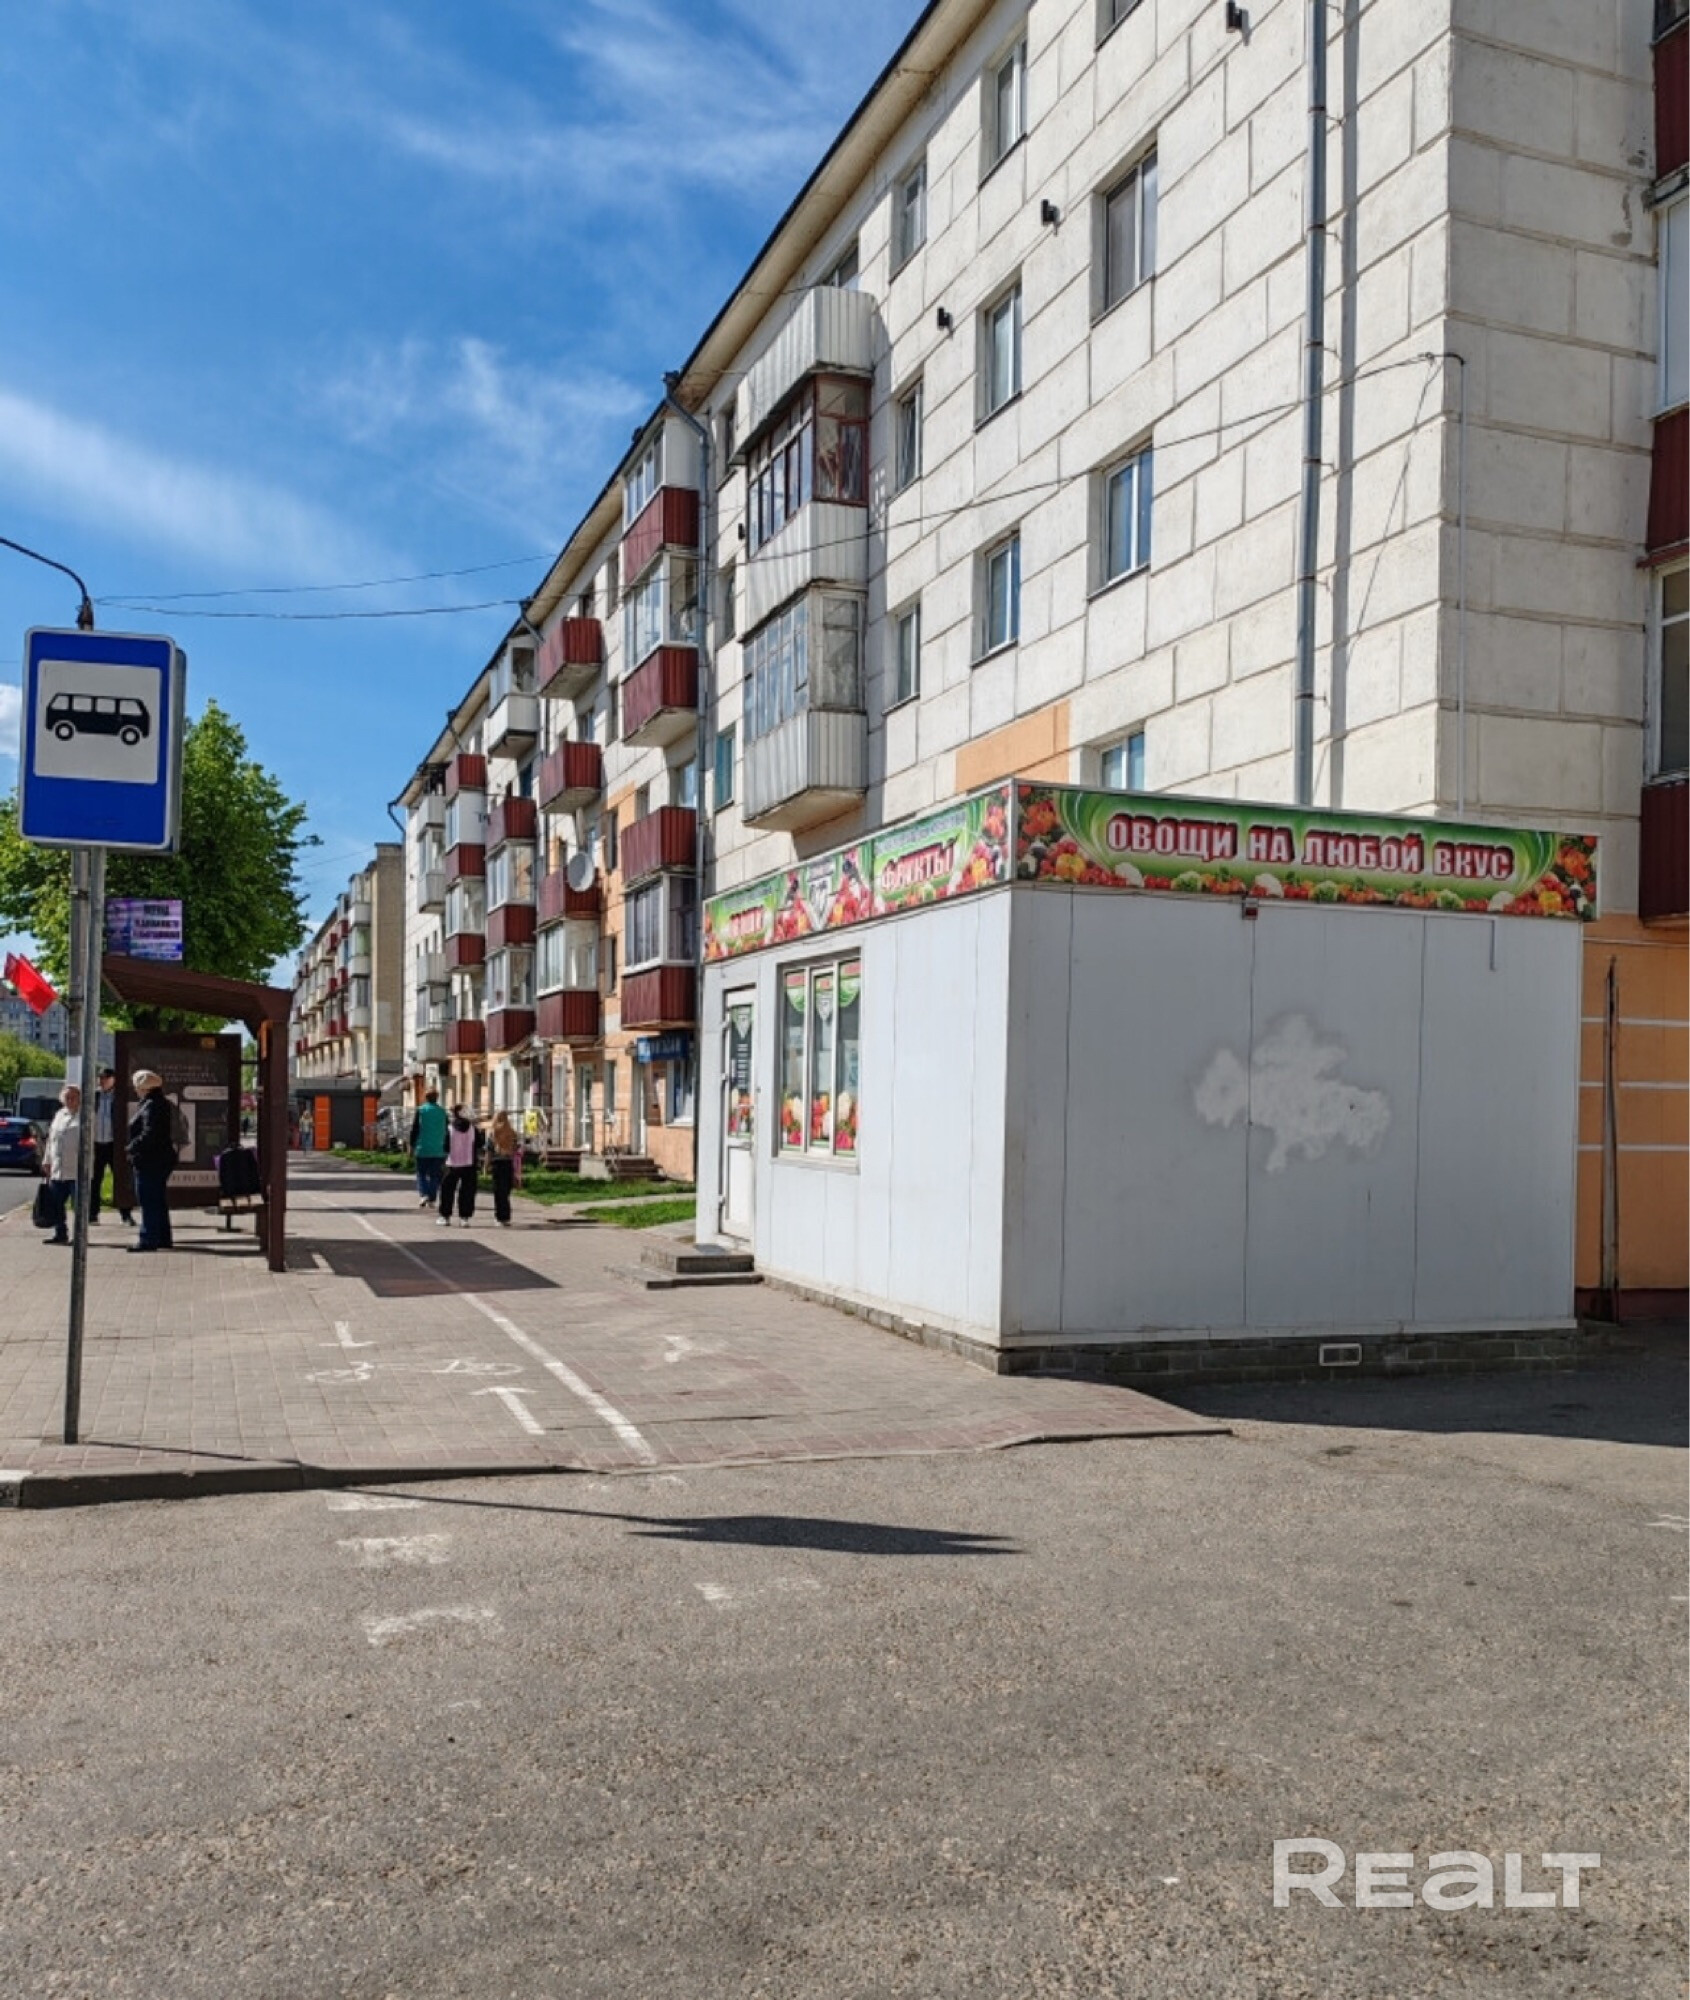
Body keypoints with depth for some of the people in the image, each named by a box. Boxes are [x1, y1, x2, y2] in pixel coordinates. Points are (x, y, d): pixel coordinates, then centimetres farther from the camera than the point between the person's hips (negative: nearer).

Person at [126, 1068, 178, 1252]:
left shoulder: (152, 1106, -17)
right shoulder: (162, 1104, 14)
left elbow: (149, 1135, -24)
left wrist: (131, 1148, -11)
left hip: (149, 1162, -11)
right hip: (161, 1159, 11)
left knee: (148, 1202, -6)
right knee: (159, 1201, 16)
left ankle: (149, 1239, -3)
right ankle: (163, 1238, 21)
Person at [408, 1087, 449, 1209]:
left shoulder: (420, 1110, -3)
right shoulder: (442, 1112, 3)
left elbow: (414, 1130, -3)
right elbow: (446, 1132, 8)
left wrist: (412, 1146, 5)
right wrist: (445, 1151, 16)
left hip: (422, 1149, -2)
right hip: (438, 1150, 2)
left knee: (421, 1174, 8)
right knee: (434, 1175, 8)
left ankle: (423, 1194, -12)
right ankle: (432, 1199, 7)